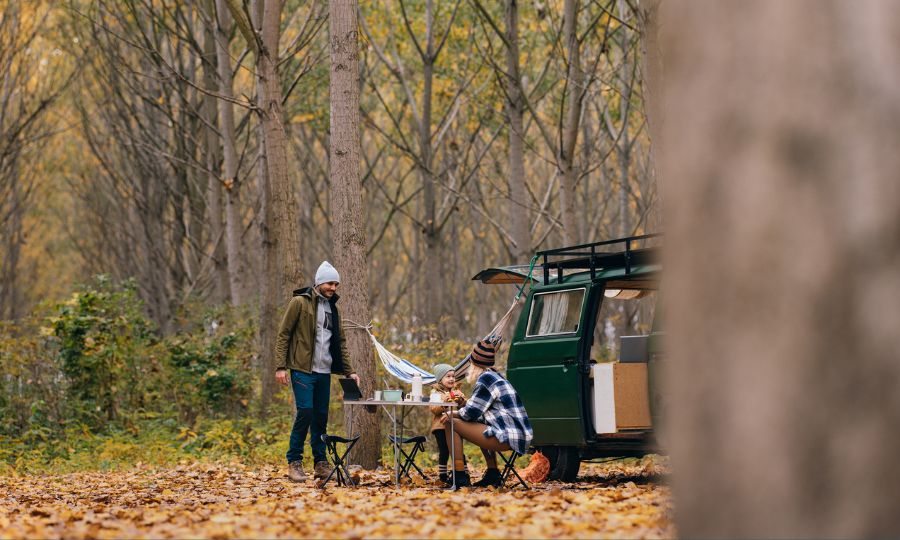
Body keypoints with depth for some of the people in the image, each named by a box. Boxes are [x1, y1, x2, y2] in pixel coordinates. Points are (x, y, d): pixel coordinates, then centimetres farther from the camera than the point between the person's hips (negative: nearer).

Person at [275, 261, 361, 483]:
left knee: (321, 416, 7)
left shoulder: (332, 308, 16)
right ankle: (294, 462, -4)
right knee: (305, 412, -12)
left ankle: (320, 463, 14)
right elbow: (283, 335, -5)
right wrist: (281, 366, -12)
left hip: (324, 372, 6)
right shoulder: (300, 302, -4)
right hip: (303, 370, -6)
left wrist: (349, 371, 13)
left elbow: (340, 342, 21)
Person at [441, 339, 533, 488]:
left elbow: (471, 413, -9)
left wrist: (453, 415, 8)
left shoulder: (486, 379, -9)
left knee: (452, 424, -6)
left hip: (507, 438, -10)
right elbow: (478, 411, 25)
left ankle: (459, 477, -7)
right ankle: (493, 474, 29)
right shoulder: (496, 377, 20)